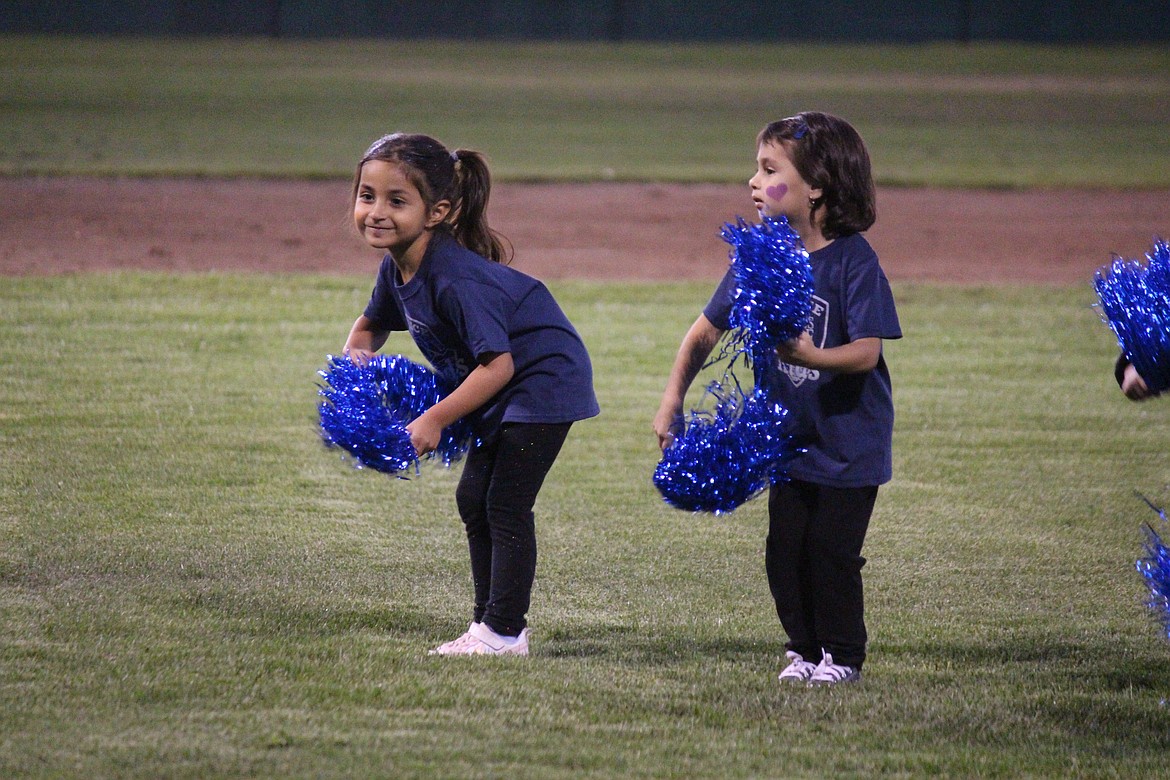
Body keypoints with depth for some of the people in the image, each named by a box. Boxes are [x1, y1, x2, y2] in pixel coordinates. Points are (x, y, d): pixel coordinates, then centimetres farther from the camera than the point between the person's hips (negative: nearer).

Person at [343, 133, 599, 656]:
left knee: (506, 504, -9)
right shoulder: (397, 268, -3)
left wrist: (435, 420, -29)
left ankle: (504, 632, -3)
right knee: (473, 499, 14)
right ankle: (491, 621, 22)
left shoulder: (456, 279, -32)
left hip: (543, 379, -10)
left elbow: (496, 364, -32)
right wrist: (355, 356, -4)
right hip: (503, 395, 10)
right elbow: (371, 326, 18)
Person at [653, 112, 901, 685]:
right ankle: (802, 648, 24)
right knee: (784, 548, 8)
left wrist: (813, 356, -43)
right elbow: (706, 331, 3)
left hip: (849, 439, -5)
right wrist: (671, 402, -4)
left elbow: (866, 352, -25)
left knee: (830, 548, -3)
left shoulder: (854, 260, -19)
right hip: (790, 433, 5)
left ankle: (842, 654, 14)